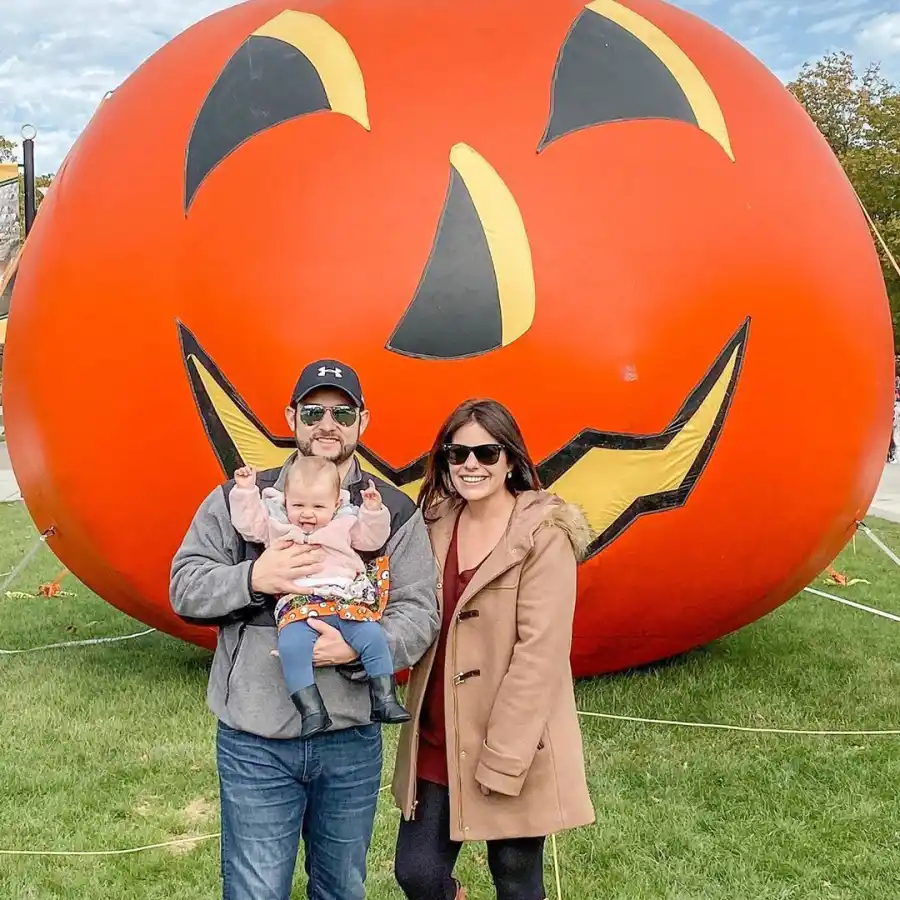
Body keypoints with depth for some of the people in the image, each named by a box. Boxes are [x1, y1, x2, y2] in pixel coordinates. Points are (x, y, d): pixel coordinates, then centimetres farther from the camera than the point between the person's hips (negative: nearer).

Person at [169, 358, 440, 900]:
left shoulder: (395, 511, 2)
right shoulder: (240, 499, 3)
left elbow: (420, 615, -4)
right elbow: (184, 588, 0)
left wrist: (357, 649, -22)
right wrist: (252, 578, -19)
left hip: (352, 740, 1)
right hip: (253, 740, -1)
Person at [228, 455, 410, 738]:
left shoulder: (345, 522, 20)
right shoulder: (275, 522, 18)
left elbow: (372, 538, 22)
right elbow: (249, 523, 15)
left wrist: (373, 511, 8)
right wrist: (245, 491, 8)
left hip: (348, 601, 2)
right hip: (298, 604, -2)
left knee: (373, 638, -19)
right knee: (292, 647, -31)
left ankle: (384, 699, -6)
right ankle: (311, 710, -28)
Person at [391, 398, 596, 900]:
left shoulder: (545, 537, -14)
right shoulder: (437, 526, 5)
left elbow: (539, 655, -17)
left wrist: (501, 759, -17)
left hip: (515, 751, -5)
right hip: (438, 741, 5)